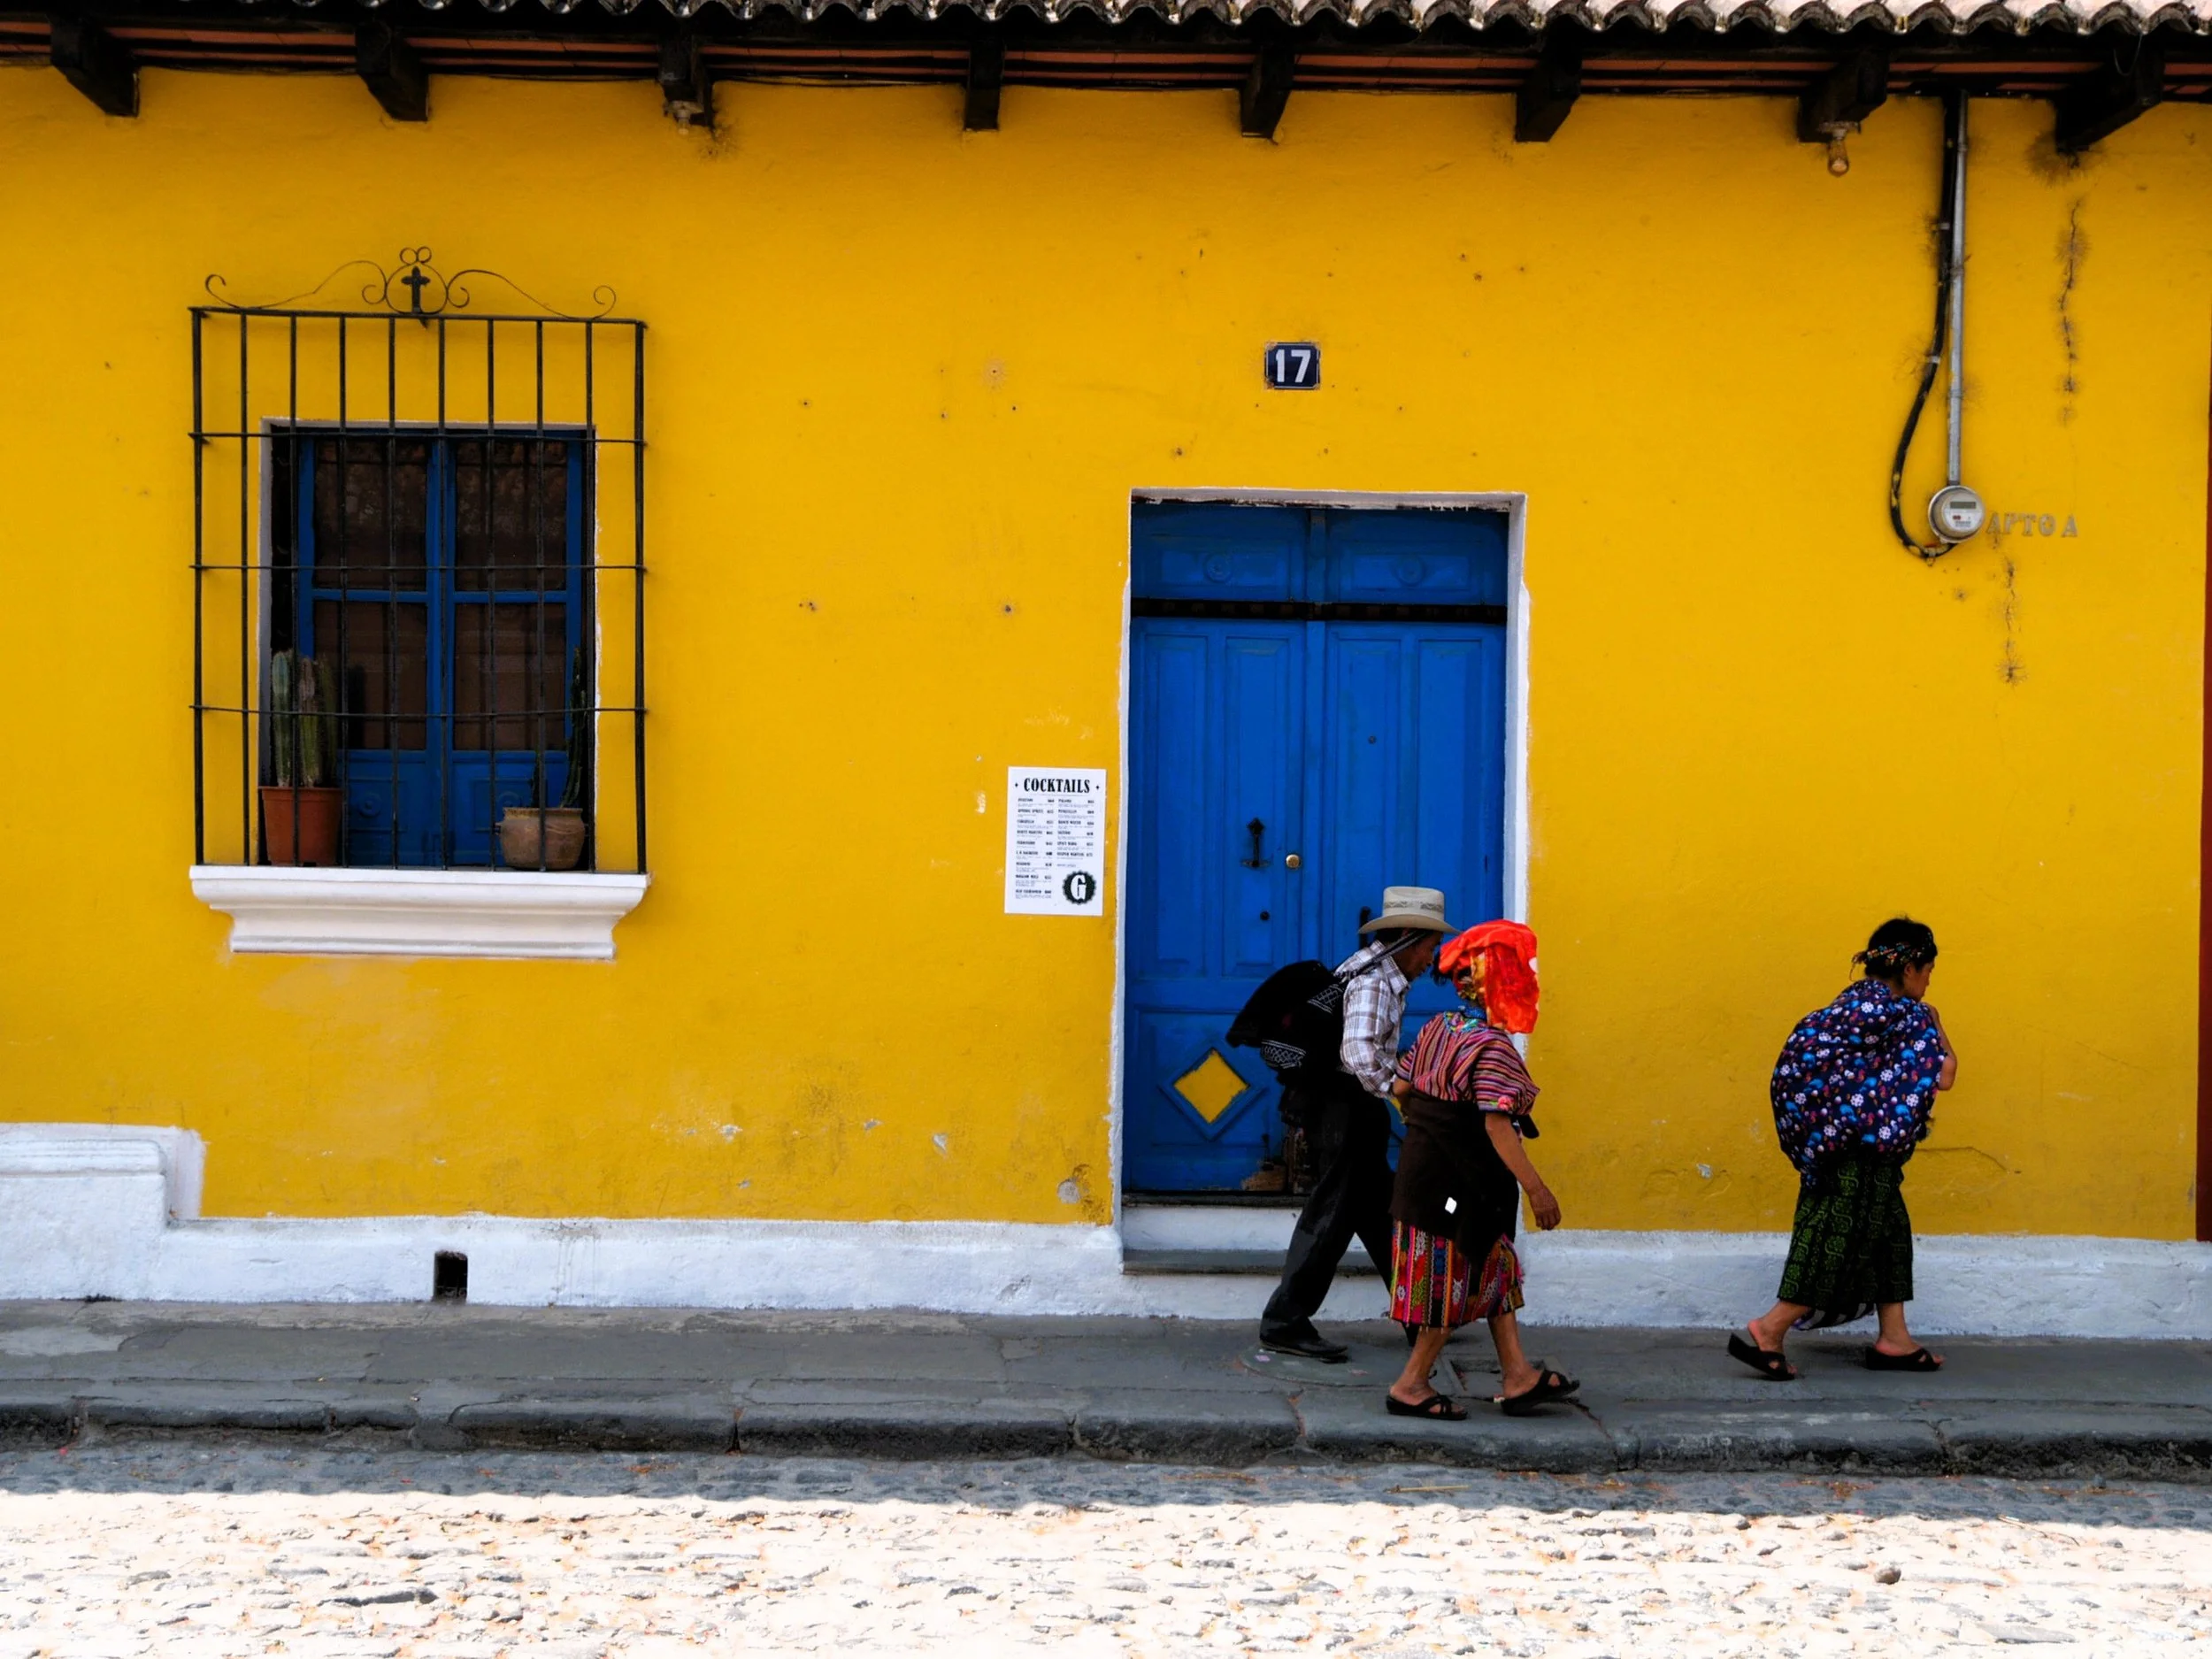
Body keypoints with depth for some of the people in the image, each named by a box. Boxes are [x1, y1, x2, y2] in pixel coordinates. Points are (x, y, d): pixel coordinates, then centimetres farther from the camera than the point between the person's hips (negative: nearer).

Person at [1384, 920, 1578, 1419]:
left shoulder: (1437, 1028, 6)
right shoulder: (1493, 1047, -20)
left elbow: (1402, 1087, 11)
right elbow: (1496, 1124, -26)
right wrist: (1536, 1189, -25)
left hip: (1424, 1167, 9)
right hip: (1461, 1184, -9)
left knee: (1495, 1268, 16)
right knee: (1456, 1279, 2)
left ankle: (1518, 1375, 20)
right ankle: (1411, 1385, 10)